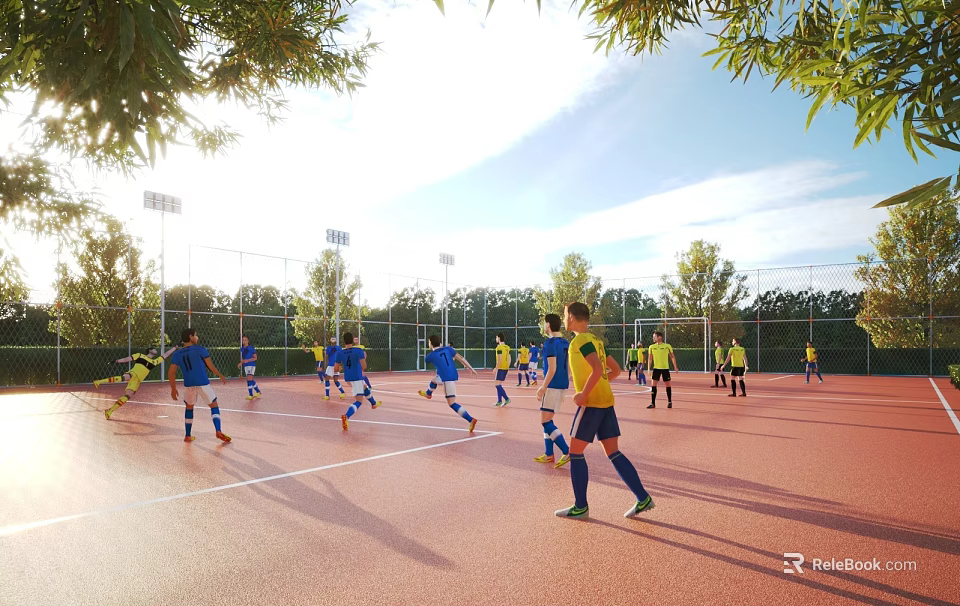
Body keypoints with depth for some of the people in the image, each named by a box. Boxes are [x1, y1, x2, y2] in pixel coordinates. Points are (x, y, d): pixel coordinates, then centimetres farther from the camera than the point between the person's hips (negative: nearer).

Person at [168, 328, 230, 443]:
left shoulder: (177, 354, 10)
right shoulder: (200, 349, 0)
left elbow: (171, 373, 4)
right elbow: (210, 366, 2)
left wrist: (173, 389, 12)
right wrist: (221, 376, 16)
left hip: (188, 385, 3)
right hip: (203, 383, -3)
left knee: (189, 407, 25)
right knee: (214, 406, 8)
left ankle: (187, 436, 24)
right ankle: (219, 431, -9)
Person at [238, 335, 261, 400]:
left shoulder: (251, 348, -7)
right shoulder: (242, 349, 12)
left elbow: (255, 358, -8)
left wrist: (248, 360, -20)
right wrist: (240, 363, 5)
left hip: (251, 365, -7)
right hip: (245, 366, 7)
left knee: (249, 379, -17)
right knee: (251, 380, 13)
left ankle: (250, 395, -15)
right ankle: (258, 392, 30)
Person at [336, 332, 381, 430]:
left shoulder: (340, 353, -2)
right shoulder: (359, 351, -13)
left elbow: (336, 370, 1)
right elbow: (364, 367, -16)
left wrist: (340, 367, 24)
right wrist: (364, 358, 4)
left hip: (347, 378, 6)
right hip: (357, 378, -6)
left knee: (365, 387, 32)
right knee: (359, 401, -4)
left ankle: (374, 403, 54)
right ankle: (346, 417, -27)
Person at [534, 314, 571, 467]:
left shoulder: (550, 343, -14)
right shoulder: (566, 343, 12)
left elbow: (552, 368, -19)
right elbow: (569, 368, 15)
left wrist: (543, 388, -16)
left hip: (553, 386, -9)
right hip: (563, 386, 9)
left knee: (545, 421, -4)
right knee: (547, 420, 15)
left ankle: (567, 452, -9)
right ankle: (548, 454, 17)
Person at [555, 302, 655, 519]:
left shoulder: (581, 340, -12)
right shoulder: (595, 340, 15)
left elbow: (597, 369, -26)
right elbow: (616, 370, 19)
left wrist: (583, 394, -21)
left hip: (591, 403, -9)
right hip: (606, 401, 9)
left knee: (575, 453, 1)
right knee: (613, 453, 10)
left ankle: (580, 507, 8)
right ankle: (643, 498, 9)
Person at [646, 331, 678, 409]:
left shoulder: (667, 346, -4)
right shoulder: (652, 347, 1)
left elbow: (672, 357, 4)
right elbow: (650, 358, 6)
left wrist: (675, 367, 0)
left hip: (665, 368, -1)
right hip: (656, 368, 1)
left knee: (668, 385, 5)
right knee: (654, 385, -6)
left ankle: (669, 402, 22)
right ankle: (653, 403, -1)